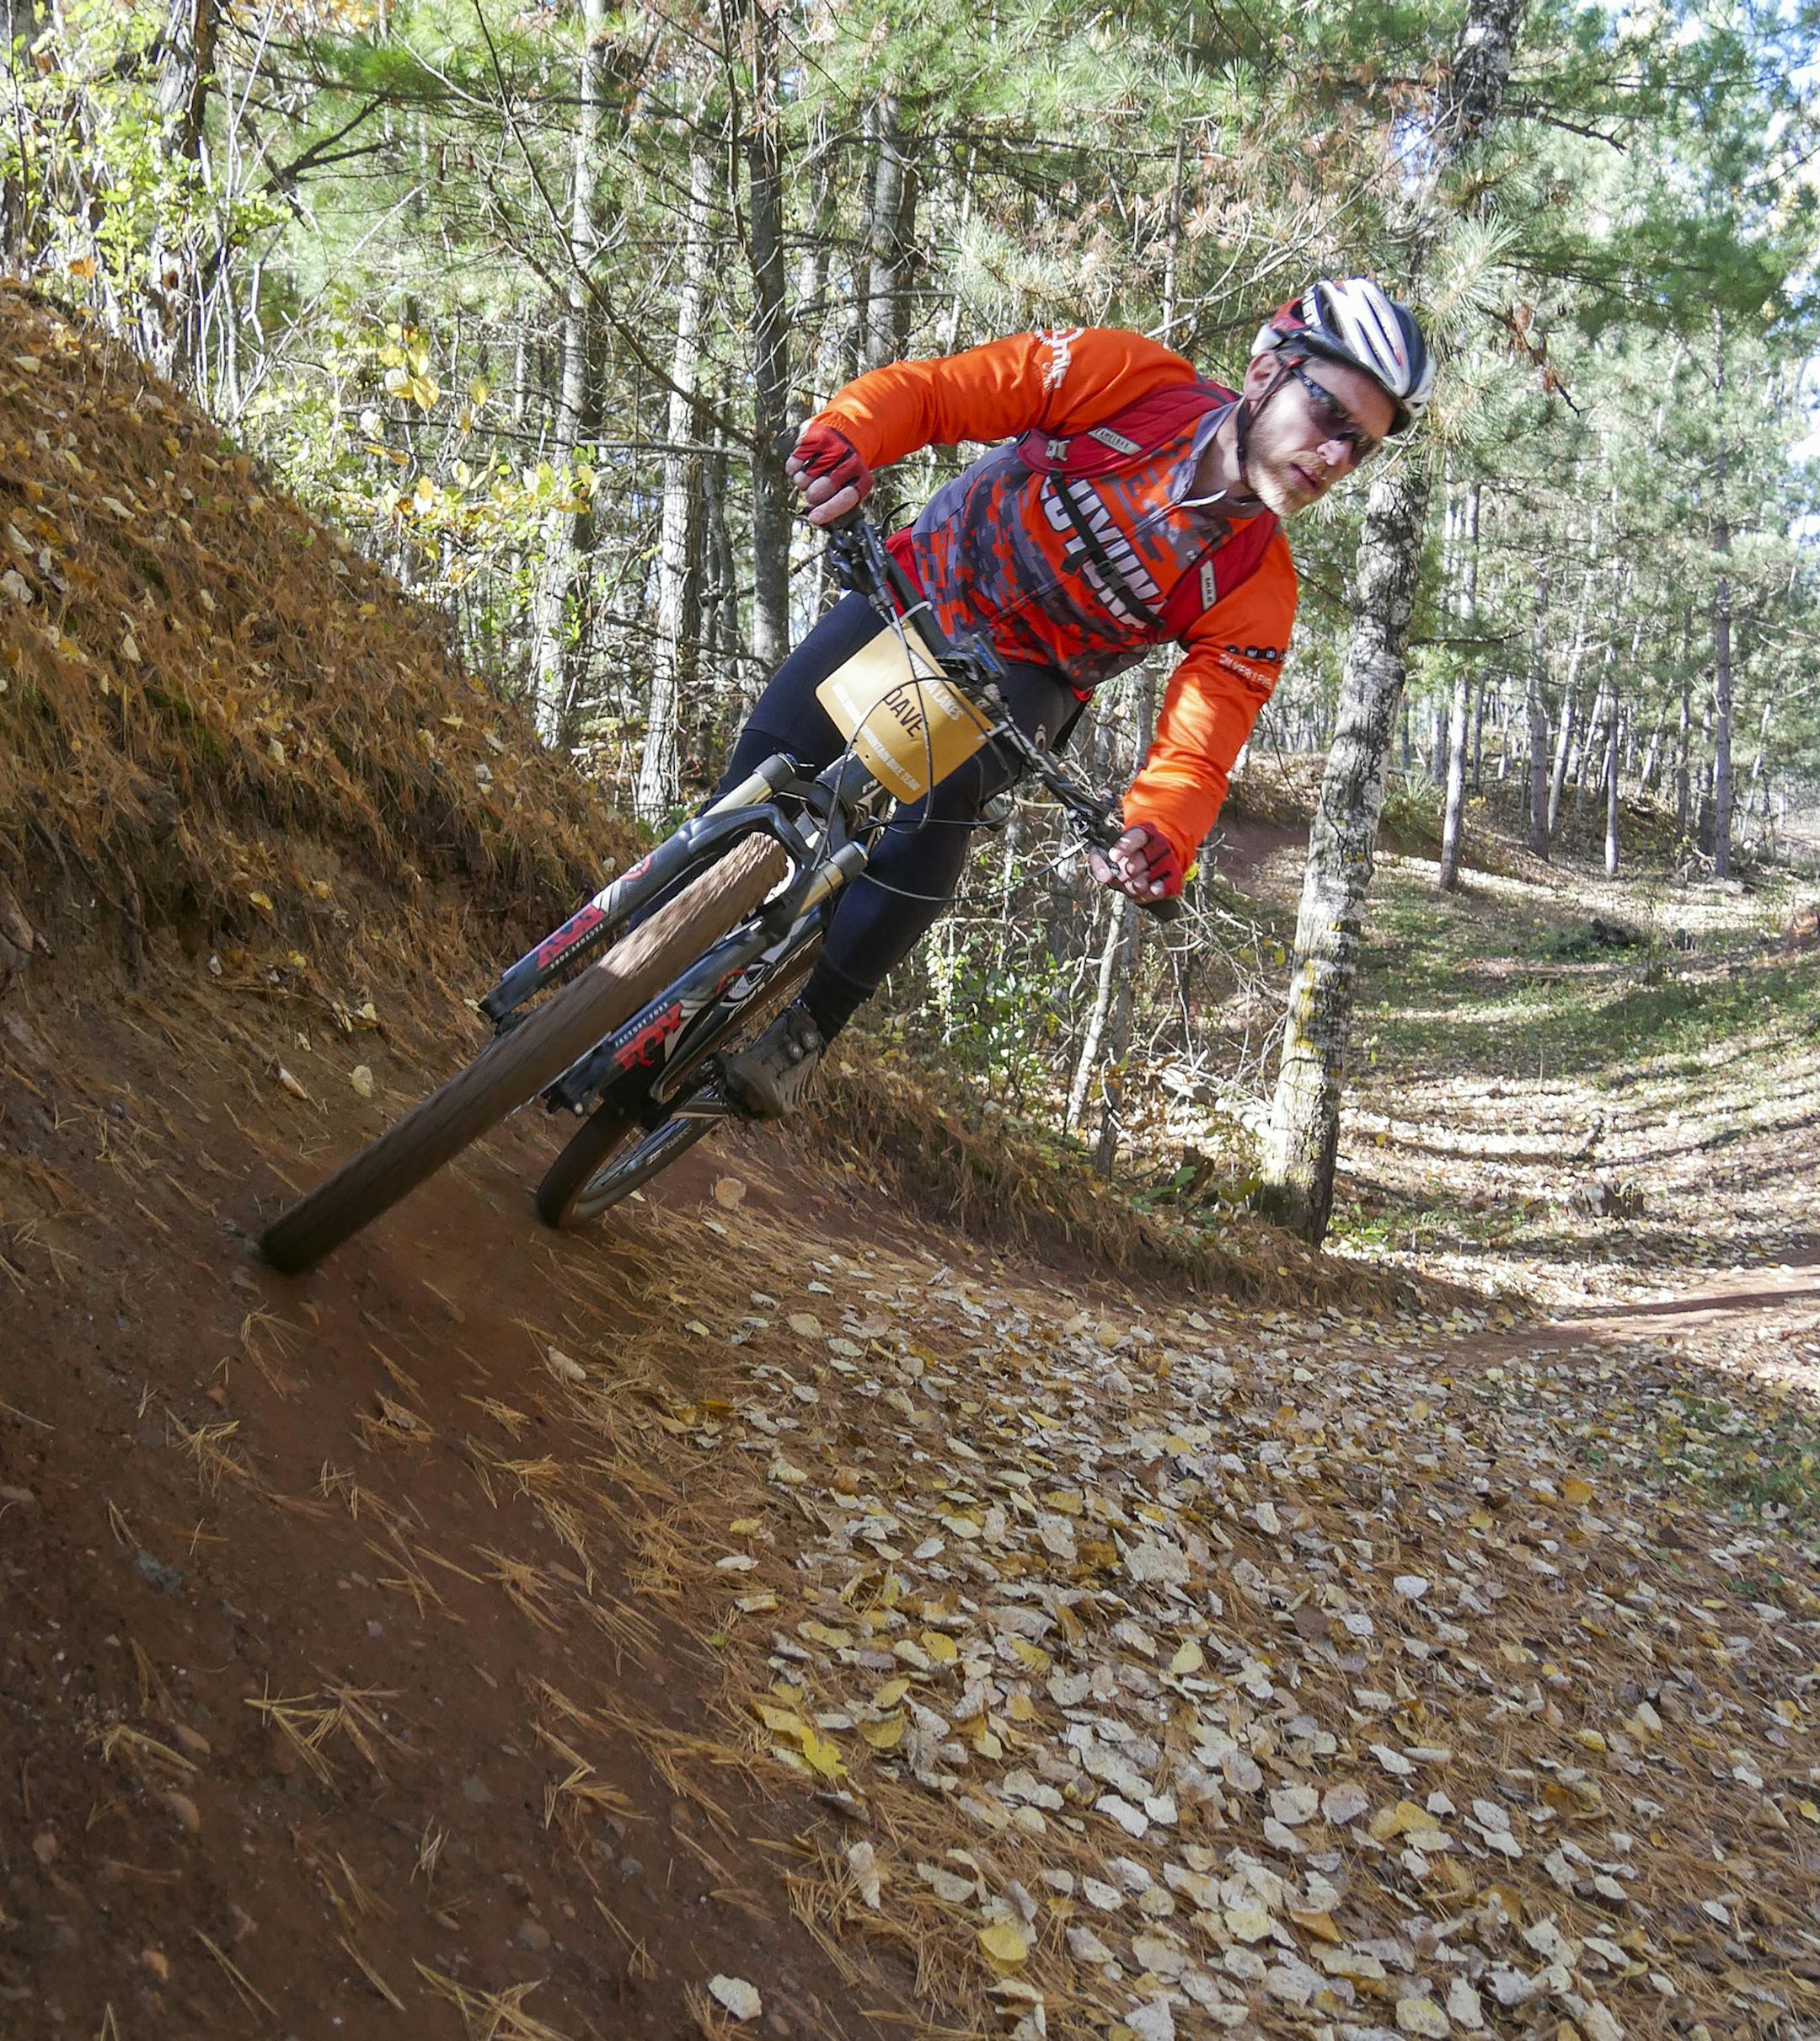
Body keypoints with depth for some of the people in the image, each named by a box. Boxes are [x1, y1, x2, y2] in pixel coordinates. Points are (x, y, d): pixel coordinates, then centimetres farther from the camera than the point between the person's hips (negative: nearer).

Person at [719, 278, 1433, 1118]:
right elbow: (930, 388, -21)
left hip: (1023, 676, 0)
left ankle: (808, 1029, -17)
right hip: (919, 585, 1)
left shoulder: (1258, 589, -18)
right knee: (768, 771, -16)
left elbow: (1195, 754, -24)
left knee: (943, 791, -31)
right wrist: (848, 434, -43)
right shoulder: (1127, 379, -22)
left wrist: (1161, 841, -46)